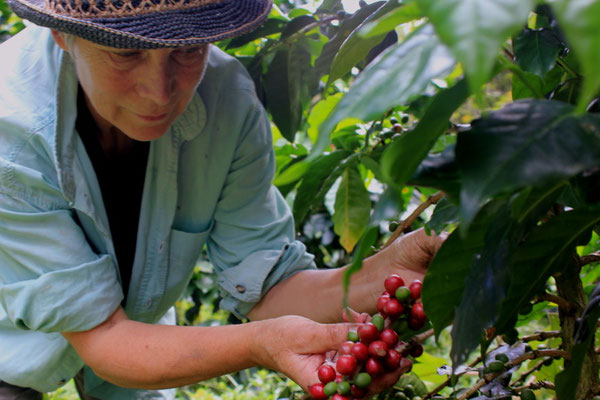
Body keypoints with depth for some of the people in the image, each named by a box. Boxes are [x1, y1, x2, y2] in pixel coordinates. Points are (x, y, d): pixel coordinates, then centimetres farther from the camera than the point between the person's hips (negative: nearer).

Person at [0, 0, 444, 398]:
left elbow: (263, 286, -21)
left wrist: (379, 279, -40)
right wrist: (259, 345, -48)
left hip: (133, 323, 3)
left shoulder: (228, 100, -24)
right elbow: (100, 338, -33)